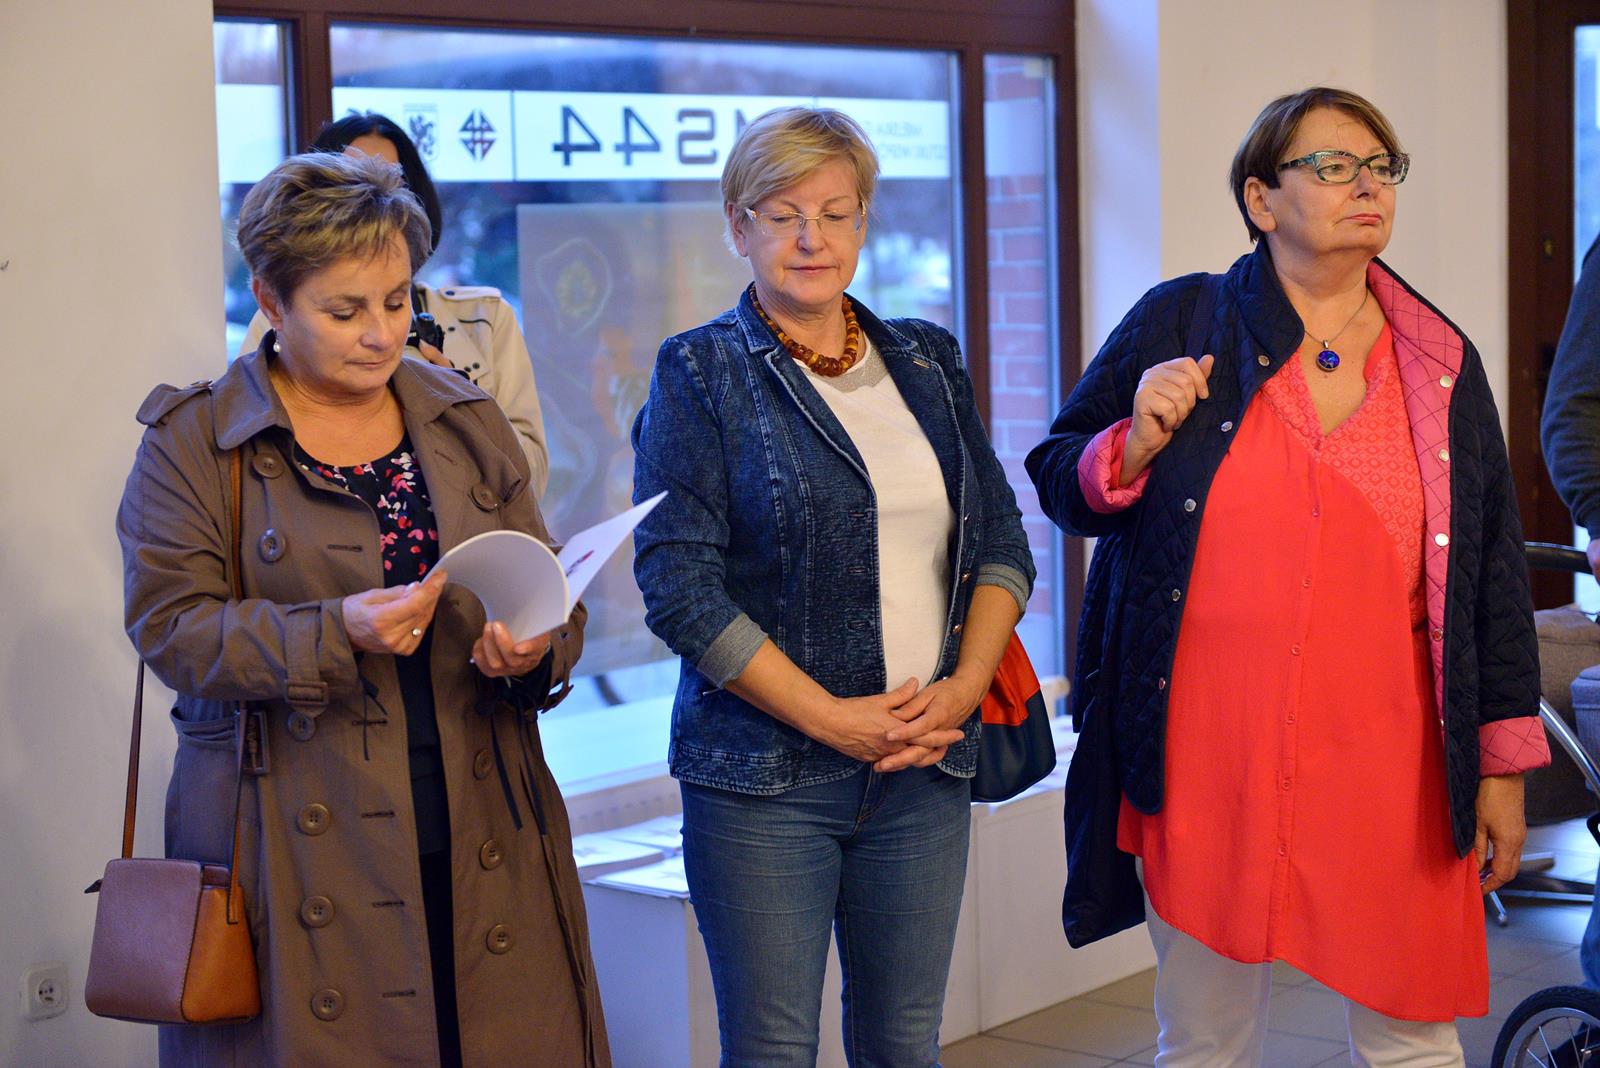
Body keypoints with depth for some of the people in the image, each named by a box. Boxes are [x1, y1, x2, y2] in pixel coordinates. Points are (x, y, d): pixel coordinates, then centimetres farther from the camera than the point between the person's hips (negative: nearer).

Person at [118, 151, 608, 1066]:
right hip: (300, 850, -3)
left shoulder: (468, 421, 12)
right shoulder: (192, 441, 0)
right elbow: (172, 627, -8)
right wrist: (337, 632, -22)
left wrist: (533, 648, -9)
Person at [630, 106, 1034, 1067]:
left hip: (926, 769, 4)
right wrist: (829, 717, -14)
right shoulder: (701, 373, -2)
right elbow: (680, 585, -10)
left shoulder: (929, 360, 12)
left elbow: (1000, 539, 13)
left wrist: (964, 685, -4)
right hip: (763, 773, -4)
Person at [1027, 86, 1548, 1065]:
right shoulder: (1179, 324, 2)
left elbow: (1493, 572, 11)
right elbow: (1057, 479, 9)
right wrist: (1135, 449, -13)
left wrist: (1503, 764, 9)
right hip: (1207, 760, -1)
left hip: (1385, 764, 2)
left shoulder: (1442, 364, 8)